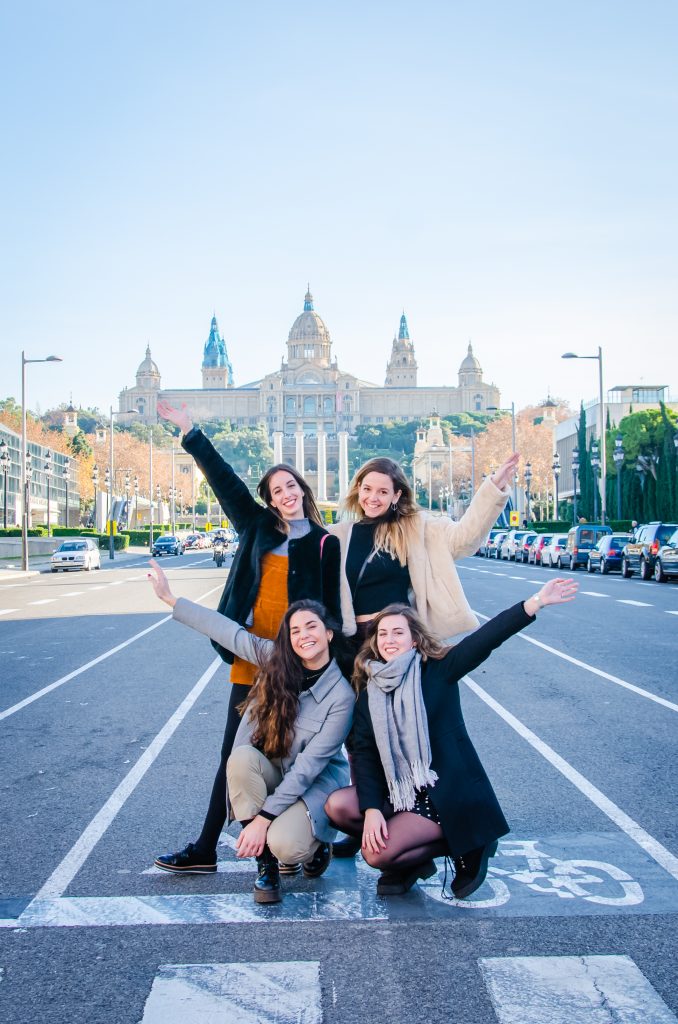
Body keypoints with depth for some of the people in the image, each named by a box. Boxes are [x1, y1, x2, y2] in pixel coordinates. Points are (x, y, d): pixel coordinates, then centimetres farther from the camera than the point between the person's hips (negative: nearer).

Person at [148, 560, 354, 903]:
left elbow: (308, 767, -22)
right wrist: (169, 598, -6)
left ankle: (315, 846, 7)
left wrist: (264, 817, -25)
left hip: (314, 784, -4)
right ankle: (265, 864, -14)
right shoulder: (277, 660, -9)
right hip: (268, 773, 4)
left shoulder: (341, 694, -20)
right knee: (241, 756, -31)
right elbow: (228, 630, -6)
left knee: (284, 845, -33)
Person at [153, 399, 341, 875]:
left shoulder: (325, 545, 2)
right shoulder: (258, 529, 10)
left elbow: (332, 608, 1)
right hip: (251, 661, 3)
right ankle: (205, 849, 16)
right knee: (234, 755, 9)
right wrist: (190, 432, 11)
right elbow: (224, 479, 11)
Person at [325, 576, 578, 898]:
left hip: (448, 792, -5)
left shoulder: (437, 671, -8)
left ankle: (461, 846, 4)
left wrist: (535, 602, -35)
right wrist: (371, 809, -17)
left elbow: (485, 639, -22)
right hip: (398, 792, 5)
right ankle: (411, 857, 2)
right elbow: (364, 753, -2)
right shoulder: (369, 692, 3)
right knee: (337, 806, -14)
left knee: (376, 854, -18)